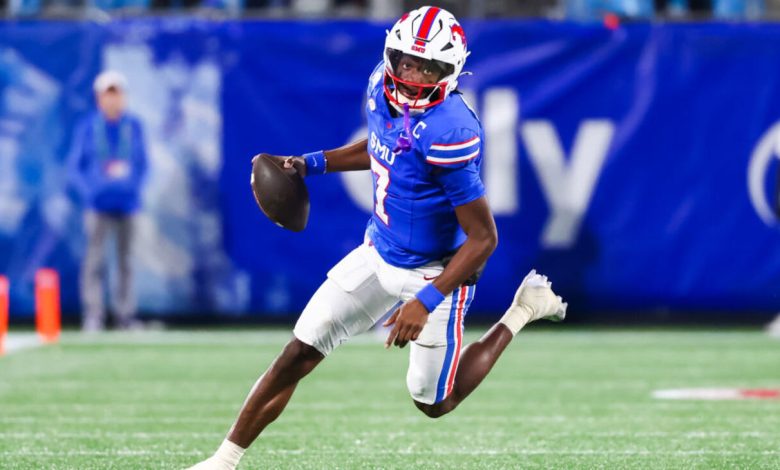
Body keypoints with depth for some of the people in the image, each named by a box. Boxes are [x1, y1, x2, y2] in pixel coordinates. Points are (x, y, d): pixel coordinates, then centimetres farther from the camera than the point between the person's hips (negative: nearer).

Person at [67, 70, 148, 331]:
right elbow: (74, 166, 4)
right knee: (95, 258, -8)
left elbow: (142, 163, 14)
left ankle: (126, 316, 12)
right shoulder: (88, 128, 0)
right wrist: (88, 191, -9)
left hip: (127, 203, 3)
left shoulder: (134, 127, 6)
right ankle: (93, 316, -7)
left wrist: (136, 187, 0)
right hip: (98, 204, -2)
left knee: (126, 259, 7)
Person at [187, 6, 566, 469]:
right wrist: (312, 164, 9)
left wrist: (426, 301, -30)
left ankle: (523, 310, 26)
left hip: (435, 272, -6)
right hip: (380, 253, 6)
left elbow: (483, 237, -27)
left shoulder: (449, 132, -31)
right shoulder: (382, 90, -8)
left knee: (434, 403, 11)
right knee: (298, 355, 0)